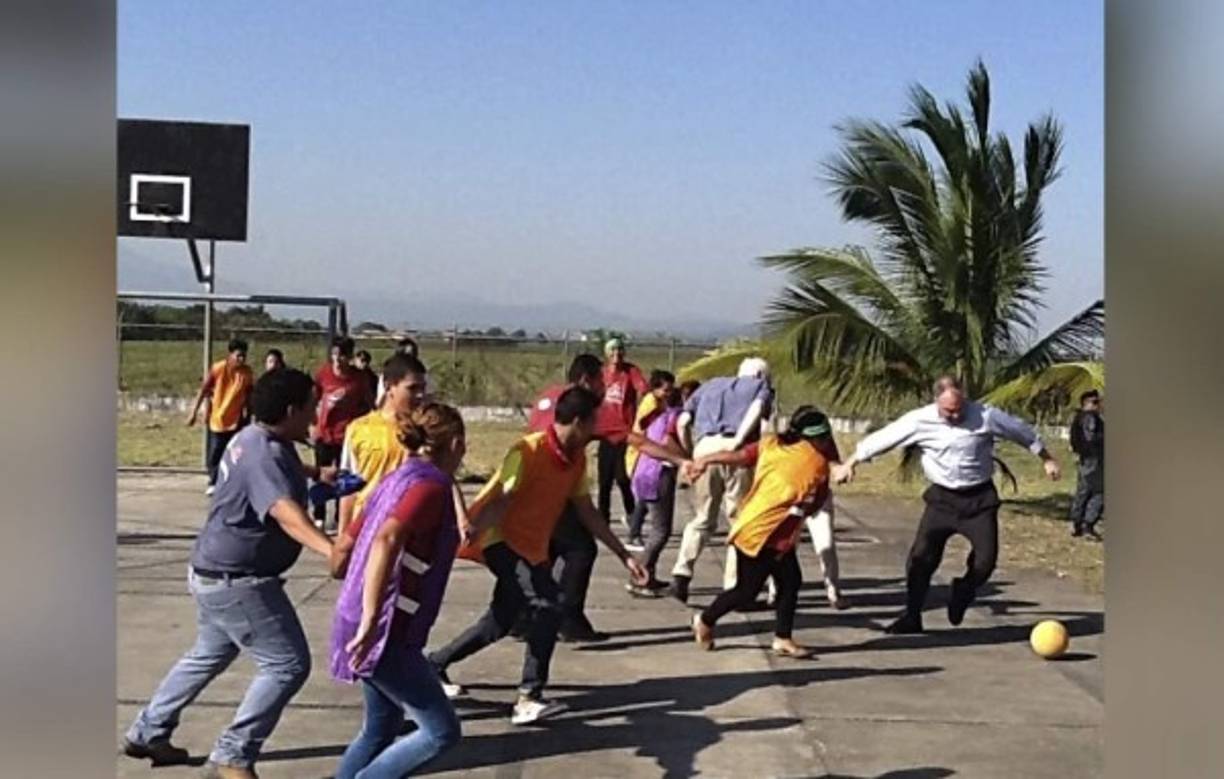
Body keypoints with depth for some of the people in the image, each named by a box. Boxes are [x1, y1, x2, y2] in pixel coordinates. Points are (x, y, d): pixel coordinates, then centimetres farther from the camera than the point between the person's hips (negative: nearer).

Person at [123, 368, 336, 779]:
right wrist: (331, 550, -59)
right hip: (237, 580, -11)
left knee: (210, 655, 28)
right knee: (288, 663, -7)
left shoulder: (255, 437, 4)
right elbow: (285, 512, -46)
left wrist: (316, 475, 29)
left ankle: (147, 732, 40)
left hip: (218, 572, 11)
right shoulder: (264, 455, -26)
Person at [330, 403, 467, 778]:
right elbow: (386, 540, -32)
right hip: (386, 633, -9)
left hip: (362, 624, 9)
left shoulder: (397, 479, 12)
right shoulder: (431, 485, -15)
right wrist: (370, 620, -34)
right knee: (442, 731, 0)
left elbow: (349, 540, 21)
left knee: (381, 729, 23)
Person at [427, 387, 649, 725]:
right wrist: (472, 531, -45)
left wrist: (623, 555, 12)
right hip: (501, 539, -9)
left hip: (532, 548, 9)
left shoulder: (577, 459, 4)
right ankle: (529, 698, -20)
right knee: (546, 605, -24)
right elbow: (500, 501, -27)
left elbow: (587, 512, 12)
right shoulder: (529, 451, -20)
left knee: (501, 621, 15)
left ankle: (435, 663, 35)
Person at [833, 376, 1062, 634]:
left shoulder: (985, 415, -13)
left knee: (986, 557, -7)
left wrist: (1046, 458, 13)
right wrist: (850, 463, 2)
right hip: (942, 498, 0)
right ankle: (912, 617, 8)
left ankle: (961, 594, 24)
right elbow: (882, 438, -3)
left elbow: (1021, 431, 2)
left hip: (979, 497, 0)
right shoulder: (920, 420, -12)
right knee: (921, 557, -5)